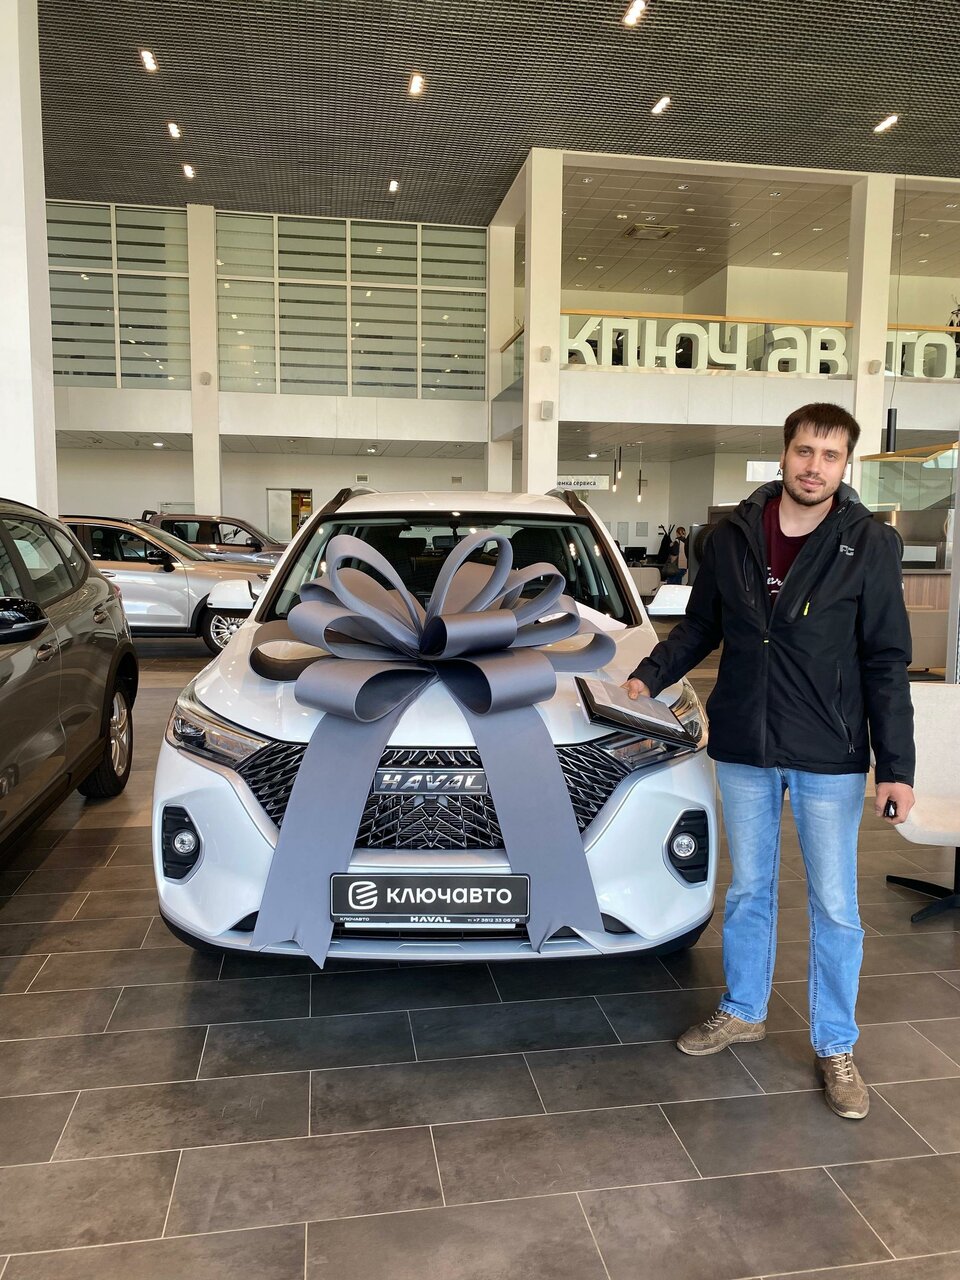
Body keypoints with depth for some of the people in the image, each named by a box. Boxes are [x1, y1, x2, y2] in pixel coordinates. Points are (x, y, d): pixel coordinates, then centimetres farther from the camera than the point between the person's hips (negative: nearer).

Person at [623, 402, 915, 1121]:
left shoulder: (869, 545, -7)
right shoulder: (734, 537, -1)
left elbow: (886, 663, -7)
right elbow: (700, 628, 10)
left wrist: (896, 767, -11)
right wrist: (649, 676, -3)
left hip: (829, 758, -2)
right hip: (744, 751, 3)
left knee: (834, 906, 8)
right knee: (749, 890, 17)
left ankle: (835, 1047, 27)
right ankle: (744, 1012, 37)